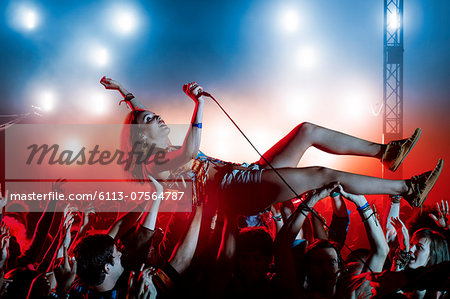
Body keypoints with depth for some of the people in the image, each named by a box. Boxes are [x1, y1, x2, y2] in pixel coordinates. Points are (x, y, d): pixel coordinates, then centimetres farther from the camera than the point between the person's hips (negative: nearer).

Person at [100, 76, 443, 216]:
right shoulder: (154, 165, -6)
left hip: (248, 175, 10)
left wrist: (124, 91, 40)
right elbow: (190, 153, -28)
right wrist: (199, 104, -28)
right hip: (237, 191, -10)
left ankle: (384, 151, 6)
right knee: (326, 174, -20)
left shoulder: (167, 152, 21)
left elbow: (143, 116, 37)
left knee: (307, 130, 2)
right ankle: (409, 188, -10)